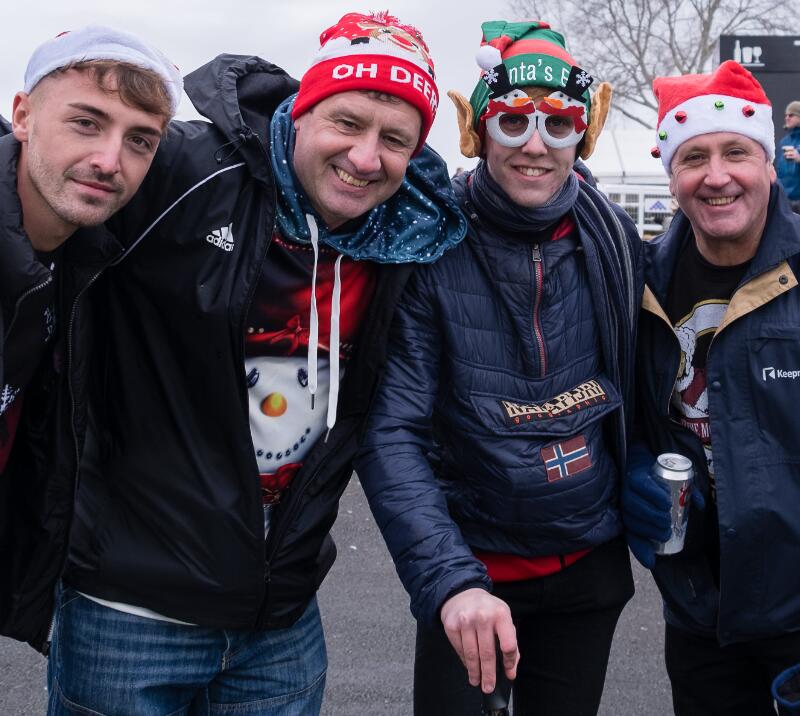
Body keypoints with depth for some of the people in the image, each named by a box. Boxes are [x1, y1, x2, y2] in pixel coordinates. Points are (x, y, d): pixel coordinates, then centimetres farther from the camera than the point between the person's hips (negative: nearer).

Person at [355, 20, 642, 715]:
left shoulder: (613, 235, -5)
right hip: (471, 568, -3)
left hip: (592, 562, 4)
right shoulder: (429, 246, -16)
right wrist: (449, 580, -30)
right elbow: (391, 431, -21)